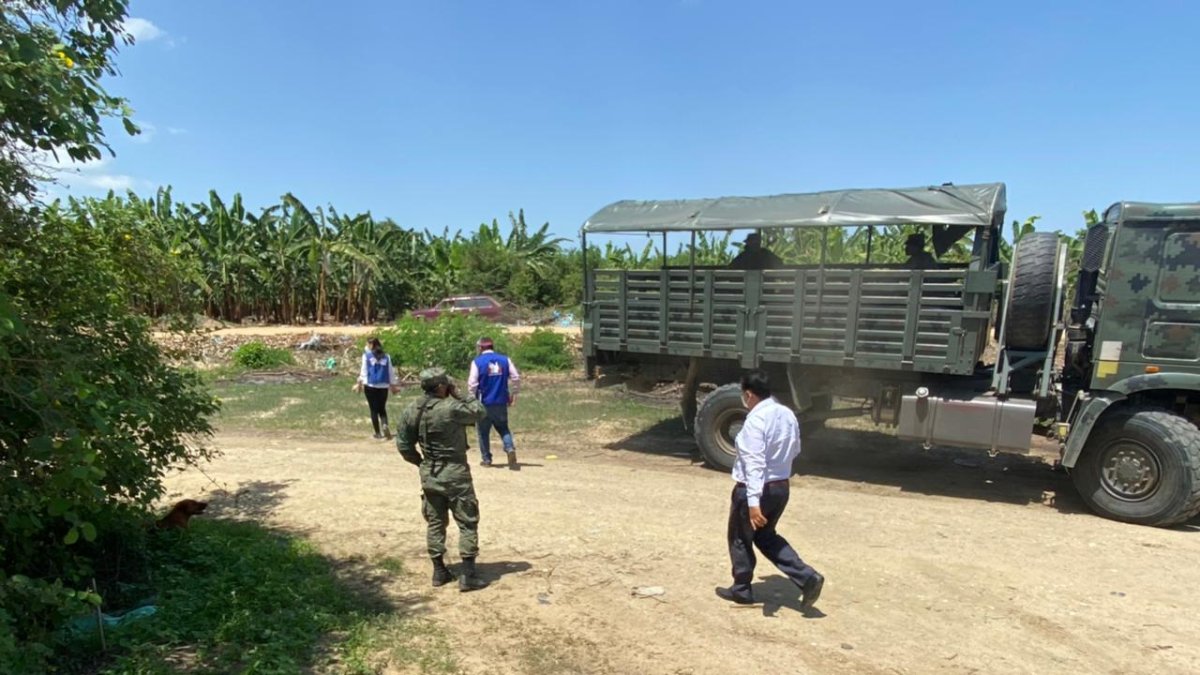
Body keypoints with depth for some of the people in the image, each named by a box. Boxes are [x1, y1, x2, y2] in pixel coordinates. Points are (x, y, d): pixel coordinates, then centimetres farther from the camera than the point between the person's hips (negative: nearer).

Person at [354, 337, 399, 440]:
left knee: (374, 409, 6)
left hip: (370, 385, -2)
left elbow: (364, 370, -2)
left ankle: (378, 433, 8)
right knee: (382, 409, 13)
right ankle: (385, 425, -14)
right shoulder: (386, 356, 6)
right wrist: (393, 385, 17)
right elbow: (391, 372, 9)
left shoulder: (367, 355, -1)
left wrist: (360, 383, 4)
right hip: (383, 386, 2)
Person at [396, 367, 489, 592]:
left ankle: (439, 571, 25)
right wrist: (458, 395, 0)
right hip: (455, 474, -6)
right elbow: (480, 411, -4)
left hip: (429, 474, 6)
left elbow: (403, 444, 6)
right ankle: (468, 575, 4)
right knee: (468, 523, 4)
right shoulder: (452, 408, -21)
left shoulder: (412, 410, -1)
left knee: (435, 523, 17)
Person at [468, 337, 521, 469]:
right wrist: (512, 394, 11)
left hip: (484, 403, -3)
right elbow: (516, 377, 0)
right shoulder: (505, 359, 3)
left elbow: (472, 383, -11)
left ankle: (487, 459, 16)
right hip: (501, 402, 3)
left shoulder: (477, 362, -7)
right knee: (503, 428, 15)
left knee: (484, 431, 11)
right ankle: (510, 449, -10)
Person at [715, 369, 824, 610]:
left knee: (740, 539, 14)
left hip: (756, 489, -8)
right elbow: (795, 450, 15)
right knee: (765, 536, 24)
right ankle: (807, 578, 14)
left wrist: (753, 503, -31)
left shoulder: (755, 420, -23)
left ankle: (741, 590, 29)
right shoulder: (788, 414, 2)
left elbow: (754, 464, -29)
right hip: (781, 487, 8)